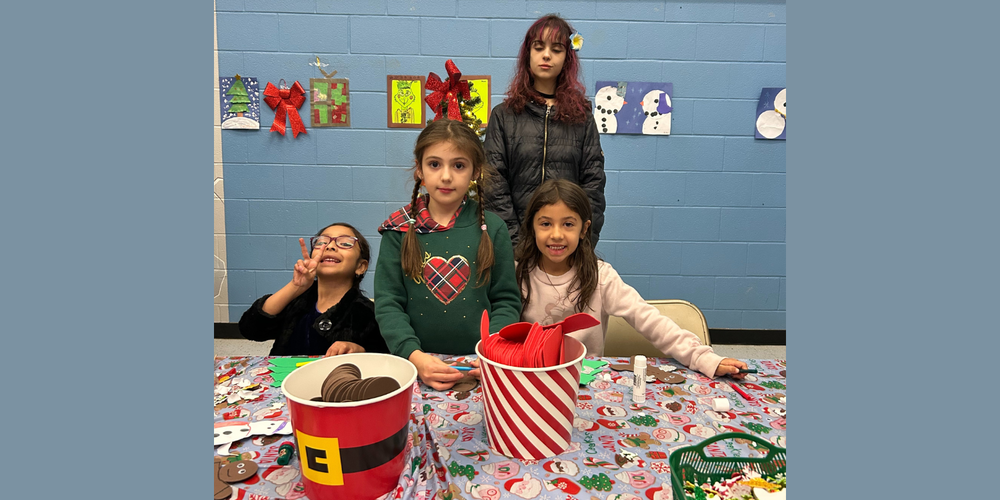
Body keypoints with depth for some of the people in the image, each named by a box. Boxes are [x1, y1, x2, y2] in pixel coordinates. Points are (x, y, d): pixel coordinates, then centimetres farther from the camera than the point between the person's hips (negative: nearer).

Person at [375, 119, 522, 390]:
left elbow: (507, 300, 5)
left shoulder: (492, 228, 4)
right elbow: (387, 302, 0)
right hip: (415, 364, 0)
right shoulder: (400, 230, 3)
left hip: (478, 367, 0)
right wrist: (414, 355, -16)